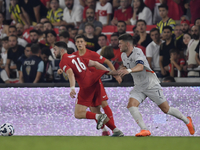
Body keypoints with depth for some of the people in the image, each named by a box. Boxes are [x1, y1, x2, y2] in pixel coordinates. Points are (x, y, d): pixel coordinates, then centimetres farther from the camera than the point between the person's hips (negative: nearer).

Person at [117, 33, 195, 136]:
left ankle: (187, 121, 24)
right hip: (139, 86, 7)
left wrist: (128, 71, -59)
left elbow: (140, 67, -41)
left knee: (166, 109, 1)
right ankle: (144, 130, -22)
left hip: (151, 85, -7)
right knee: (131, 105, -20)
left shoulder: (137, 52, -22)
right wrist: (120, 71, 4)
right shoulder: (123, 55, 3)